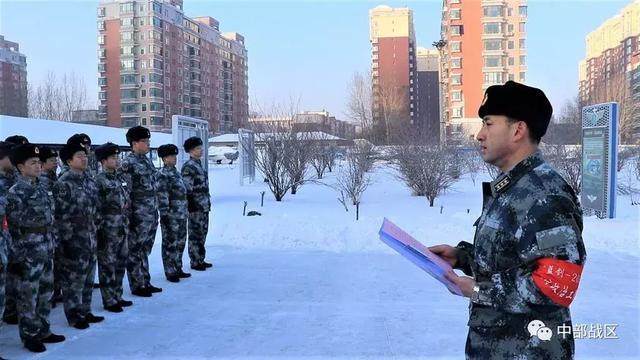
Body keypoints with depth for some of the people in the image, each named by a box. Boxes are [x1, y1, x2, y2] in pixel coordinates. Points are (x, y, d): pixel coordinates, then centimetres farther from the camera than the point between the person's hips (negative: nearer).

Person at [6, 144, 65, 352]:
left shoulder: (41, 189, 11)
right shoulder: (16, 192, -11)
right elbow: (13, 227, -13)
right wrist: (17, 257, -14)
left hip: (46, 251, 7)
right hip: (29, 254, -7)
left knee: (45, 293, 15)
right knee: (27, 296, 3)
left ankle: (43, 331, 27)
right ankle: (29, 336, 15)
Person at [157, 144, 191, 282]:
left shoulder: (175, 172, 15)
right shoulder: (163, 175, -12)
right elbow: (162, 196, -18)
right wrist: (164, 214, -21)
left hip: (181, 215, 9)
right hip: (170, 216, -9)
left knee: (180, 243, 16)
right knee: (170, 244, -1)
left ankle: (178, 269, 26)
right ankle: (170, 272, 7)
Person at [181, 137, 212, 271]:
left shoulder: (199, 165, 16)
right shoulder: (188, 167, -13)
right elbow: (187, 188, -17)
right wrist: (191, 205, -19)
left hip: (204, 206, 9)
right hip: (195, 206, -9)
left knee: (202, 233, 15)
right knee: (195, 235, -2)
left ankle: (200, 259, 24)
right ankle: (195, 262, 5)